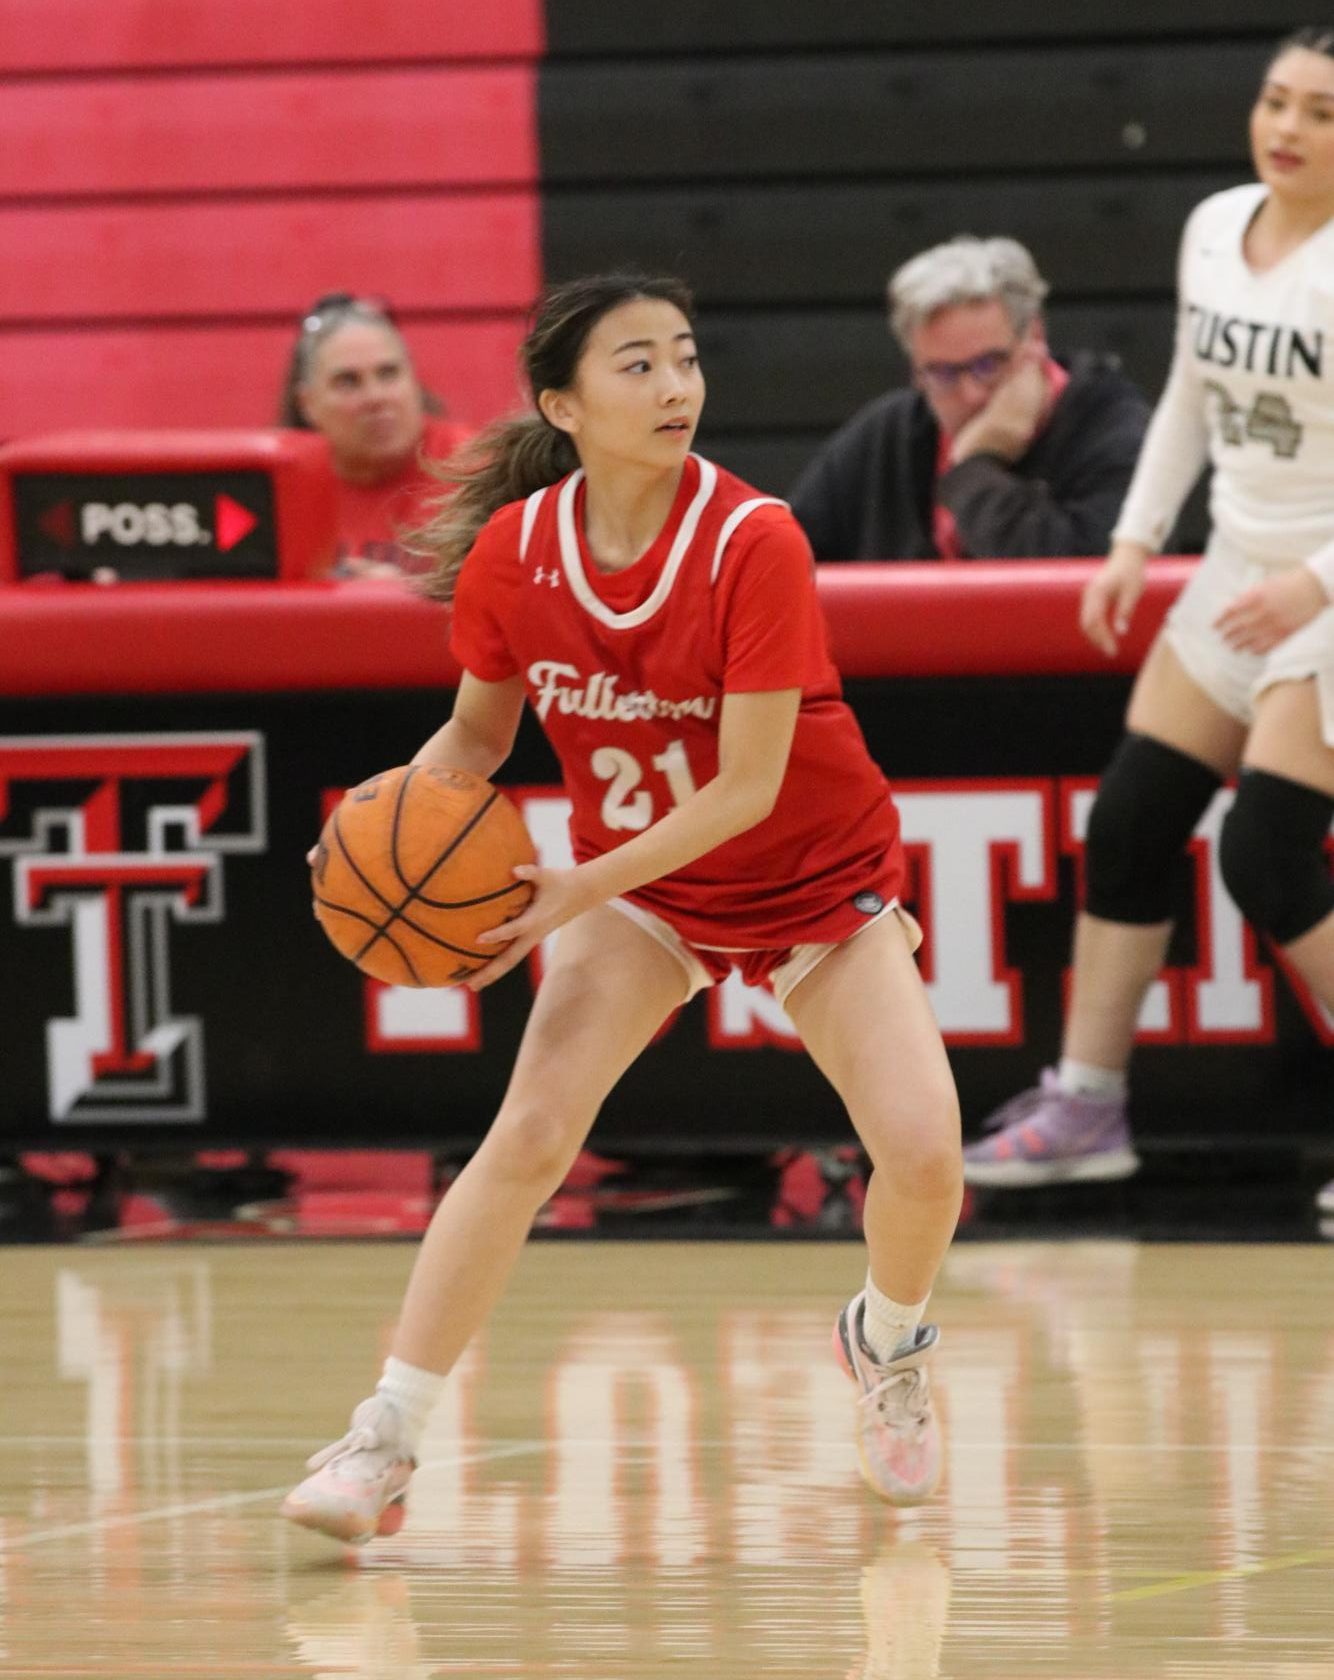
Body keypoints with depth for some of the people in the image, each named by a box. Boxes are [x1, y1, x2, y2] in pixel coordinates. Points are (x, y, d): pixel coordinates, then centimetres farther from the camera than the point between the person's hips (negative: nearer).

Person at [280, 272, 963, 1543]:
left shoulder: (754, 542, -27)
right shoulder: (511, 552, -16)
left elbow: (749, 784, -26)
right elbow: (479, 733, 2)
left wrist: (579, 892, -32)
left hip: (814, 877, -2)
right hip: (638, 886, 2)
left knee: (923, 1153, -16)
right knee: (530, 1132, -17)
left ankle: (886, 1346, 19)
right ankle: (380, 1447, -12)